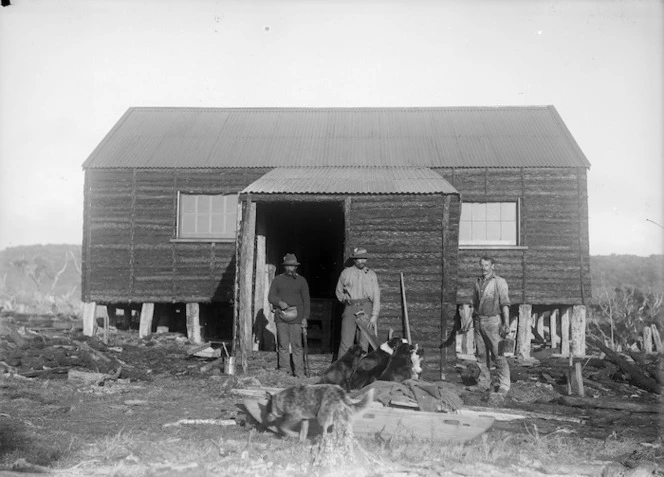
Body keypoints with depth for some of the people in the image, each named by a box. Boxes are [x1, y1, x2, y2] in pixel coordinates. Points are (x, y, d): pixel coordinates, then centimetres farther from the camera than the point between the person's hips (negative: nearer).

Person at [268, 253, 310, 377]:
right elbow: (270, 296, 8)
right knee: (282, 345, 1)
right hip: (281, 317, 1)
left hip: (296, 317, -1)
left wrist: (305, 317, 0)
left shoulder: (301, 281, 10)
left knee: (297, 345, -4)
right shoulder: (277, 280, 11)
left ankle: (299, 373, -1)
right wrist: (279, 302, -13)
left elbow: (306, 300, 8)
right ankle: (283, 371, 7)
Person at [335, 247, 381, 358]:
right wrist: (346, 300, 9)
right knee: (346, 343, -8)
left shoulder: (371, 274, 12)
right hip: (350, 309, -1)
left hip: (367, 309, 1)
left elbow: (376, 296, 6)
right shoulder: (346, 273, 12)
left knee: (364, 343, -2)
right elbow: (339, 292, 23)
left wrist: (374, 316, -3)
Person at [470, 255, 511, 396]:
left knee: (498, 354, -6)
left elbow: (505, 304, -8)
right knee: (481, 354, 7)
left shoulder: (500, 282, -2)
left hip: (493, 320, -5)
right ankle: (484, 383, 15)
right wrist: (472, 320, 16)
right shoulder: (478, 282, 14)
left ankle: (503, 386, -1)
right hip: (479, 321, 5)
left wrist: (506, 323, -15)